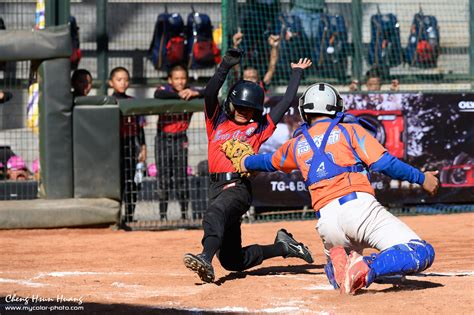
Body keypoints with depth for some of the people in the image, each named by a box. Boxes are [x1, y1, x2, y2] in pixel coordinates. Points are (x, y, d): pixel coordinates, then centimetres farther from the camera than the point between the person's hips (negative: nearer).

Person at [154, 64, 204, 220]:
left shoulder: (190, 92, 0)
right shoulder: (164, 89, -6)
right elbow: (158, 94, -30)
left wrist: (194, 93, -31)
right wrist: (179, 95, -39)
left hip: (180, 139, 1)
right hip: (163, 138, -1)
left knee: (181, 177, -2)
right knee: (163, 177, 0)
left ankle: (184, 213, 5)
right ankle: (163, 215, 5)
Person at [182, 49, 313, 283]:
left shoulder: (258, 128, 15)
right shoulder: (217, 122, 19)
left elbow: (286, 103, 19)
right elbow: (210, 94, 4)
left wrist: (297, 72, 29)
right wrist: (226, 66, -6)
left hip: (239, 187, -4)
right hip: (217, 188, 4)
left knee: (214, 214, -38)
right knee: (231, 260, 5)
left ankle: (206, 259, -61)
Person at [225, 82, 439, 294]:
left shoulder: (296, 145, 25)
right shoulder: (350, 130, 14)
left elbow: (269, 162, 46)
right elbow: (383, 163, 2)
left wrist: (244, 163, 67)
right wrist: (421, 178, 11)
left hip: (327, 220, 4)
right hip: (359, 205, -4)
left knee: (335, 273, 29)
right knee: (421, 253, -10)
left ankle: (338, 263, -8)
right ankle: (368, 269, -33)